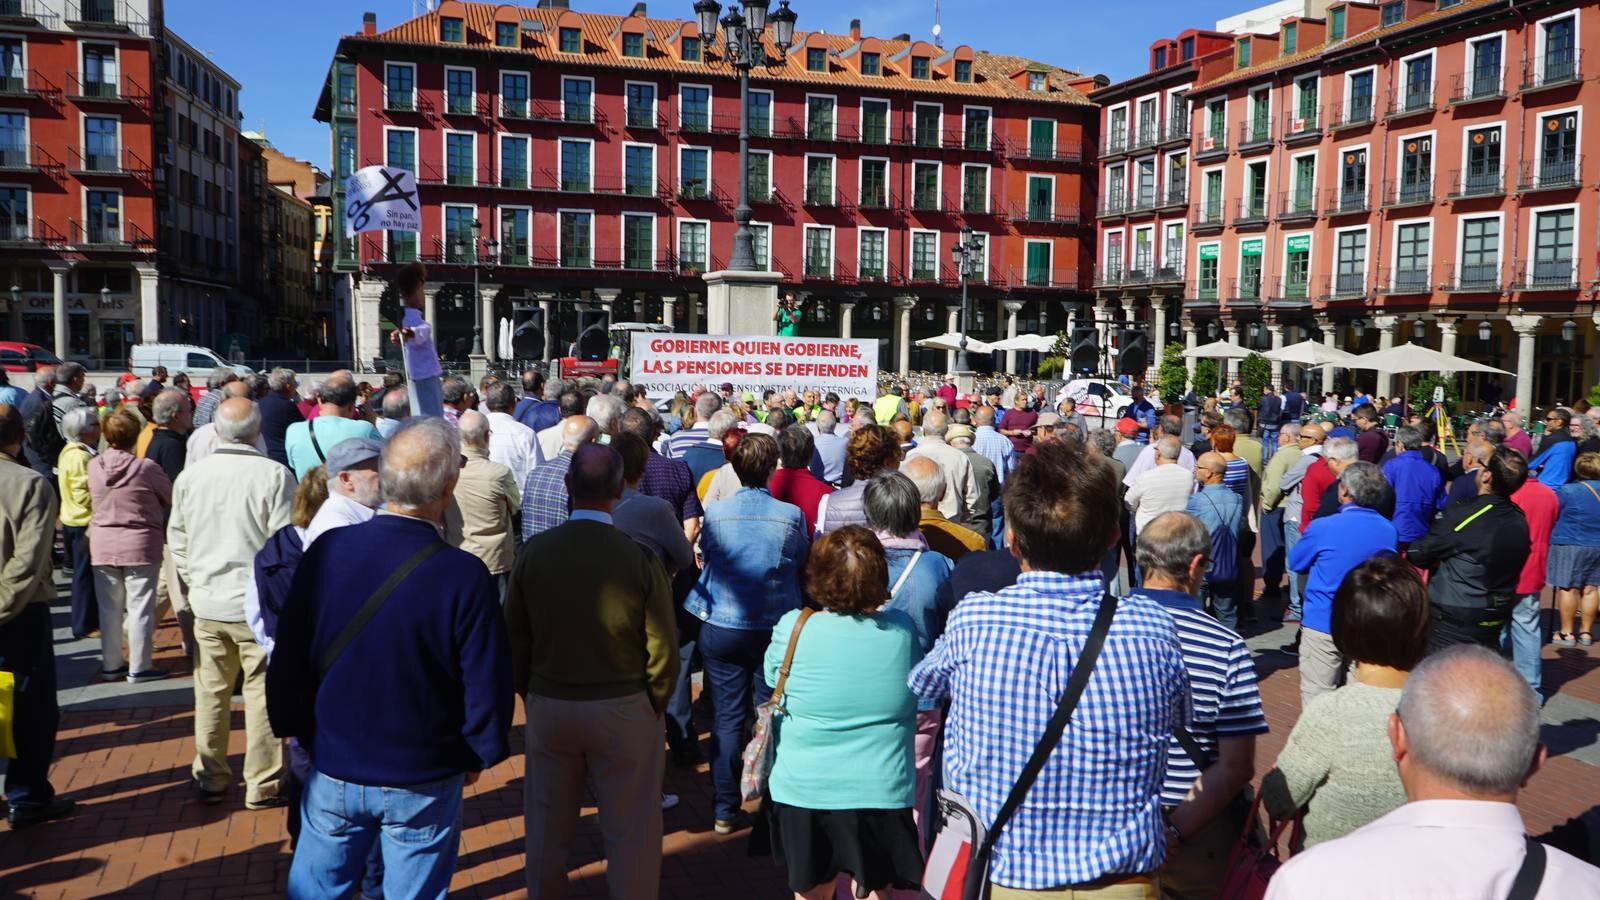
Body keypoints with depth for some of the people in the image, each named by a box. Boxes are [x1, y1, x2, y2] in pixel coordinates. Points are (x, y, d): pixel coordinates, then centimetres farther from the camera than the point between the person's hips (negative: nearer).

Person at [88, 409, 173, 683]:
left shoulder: (93, 466, -3)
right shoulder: (146, 467, -16)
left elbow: (93, 501, 9)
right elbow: (172, 497, -4)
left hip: (102, 545, 4)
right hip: (140, 545, -4)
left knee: (109, 607, 14)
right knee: (140, 607, 3)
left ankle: (111, 662, 25)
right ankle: (139, 667, 7)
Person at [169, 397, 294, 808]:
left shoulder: (190, 476, 1)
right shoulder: (275, 475, -13)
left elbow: (177, 540, 9)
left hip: (207, 603, 4)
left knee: (211, 693, 14)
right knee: (263, 692, 5)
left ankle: (210, 780, 24)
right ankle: (263, 785, 11)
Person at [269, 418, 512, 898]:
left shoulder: (326, 550, -12)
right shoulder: (465, 575, -21)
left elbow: (289, 659, -1)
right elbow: (487, 684, -14)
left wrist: (295, 728, 14)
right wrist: (481, 753, 3)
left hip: (333, 769, 3)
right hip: (424, 780, -3)